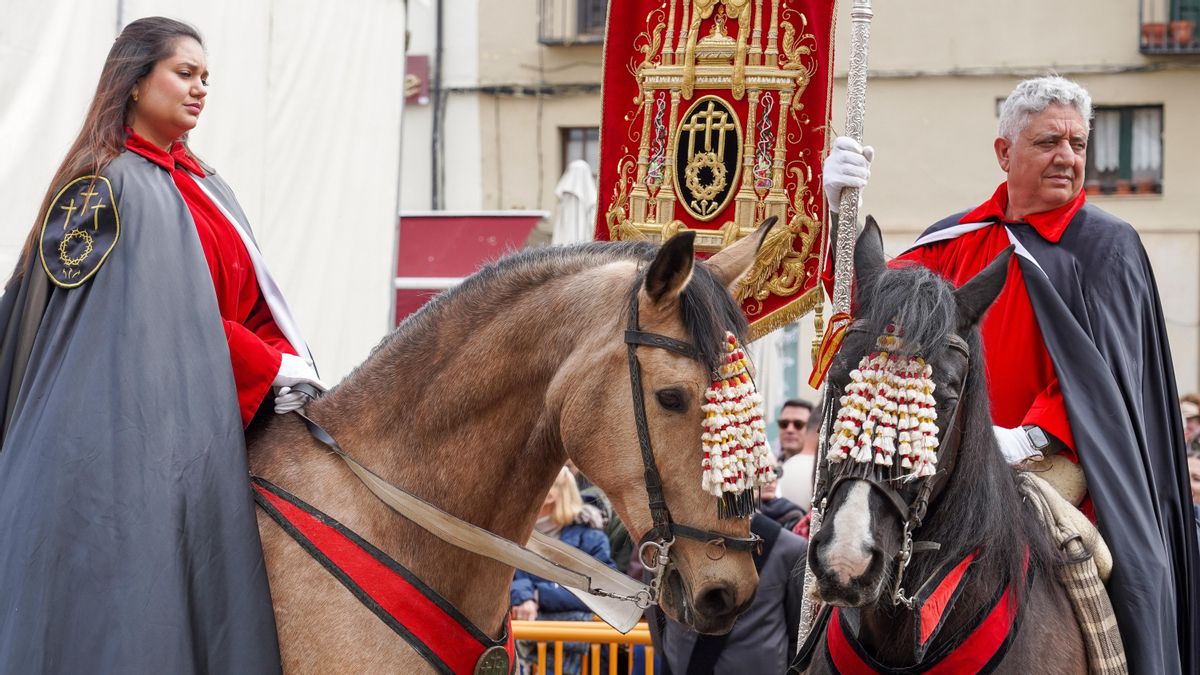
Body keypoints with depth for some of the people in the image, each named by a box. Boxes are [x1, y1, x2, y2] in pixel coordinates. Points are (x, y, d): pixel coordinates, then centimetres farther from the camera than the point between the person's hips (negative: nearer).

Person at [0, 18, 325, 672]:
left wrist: (291, 366, -4)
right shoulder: (113, 187, -8)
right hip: (139, 427, -8)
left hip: (215, 427, 8)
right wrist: (275, 370, -9)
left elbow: (254, 299, 14)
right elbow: (177, 313, -13)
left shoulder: (206, 187, 17)